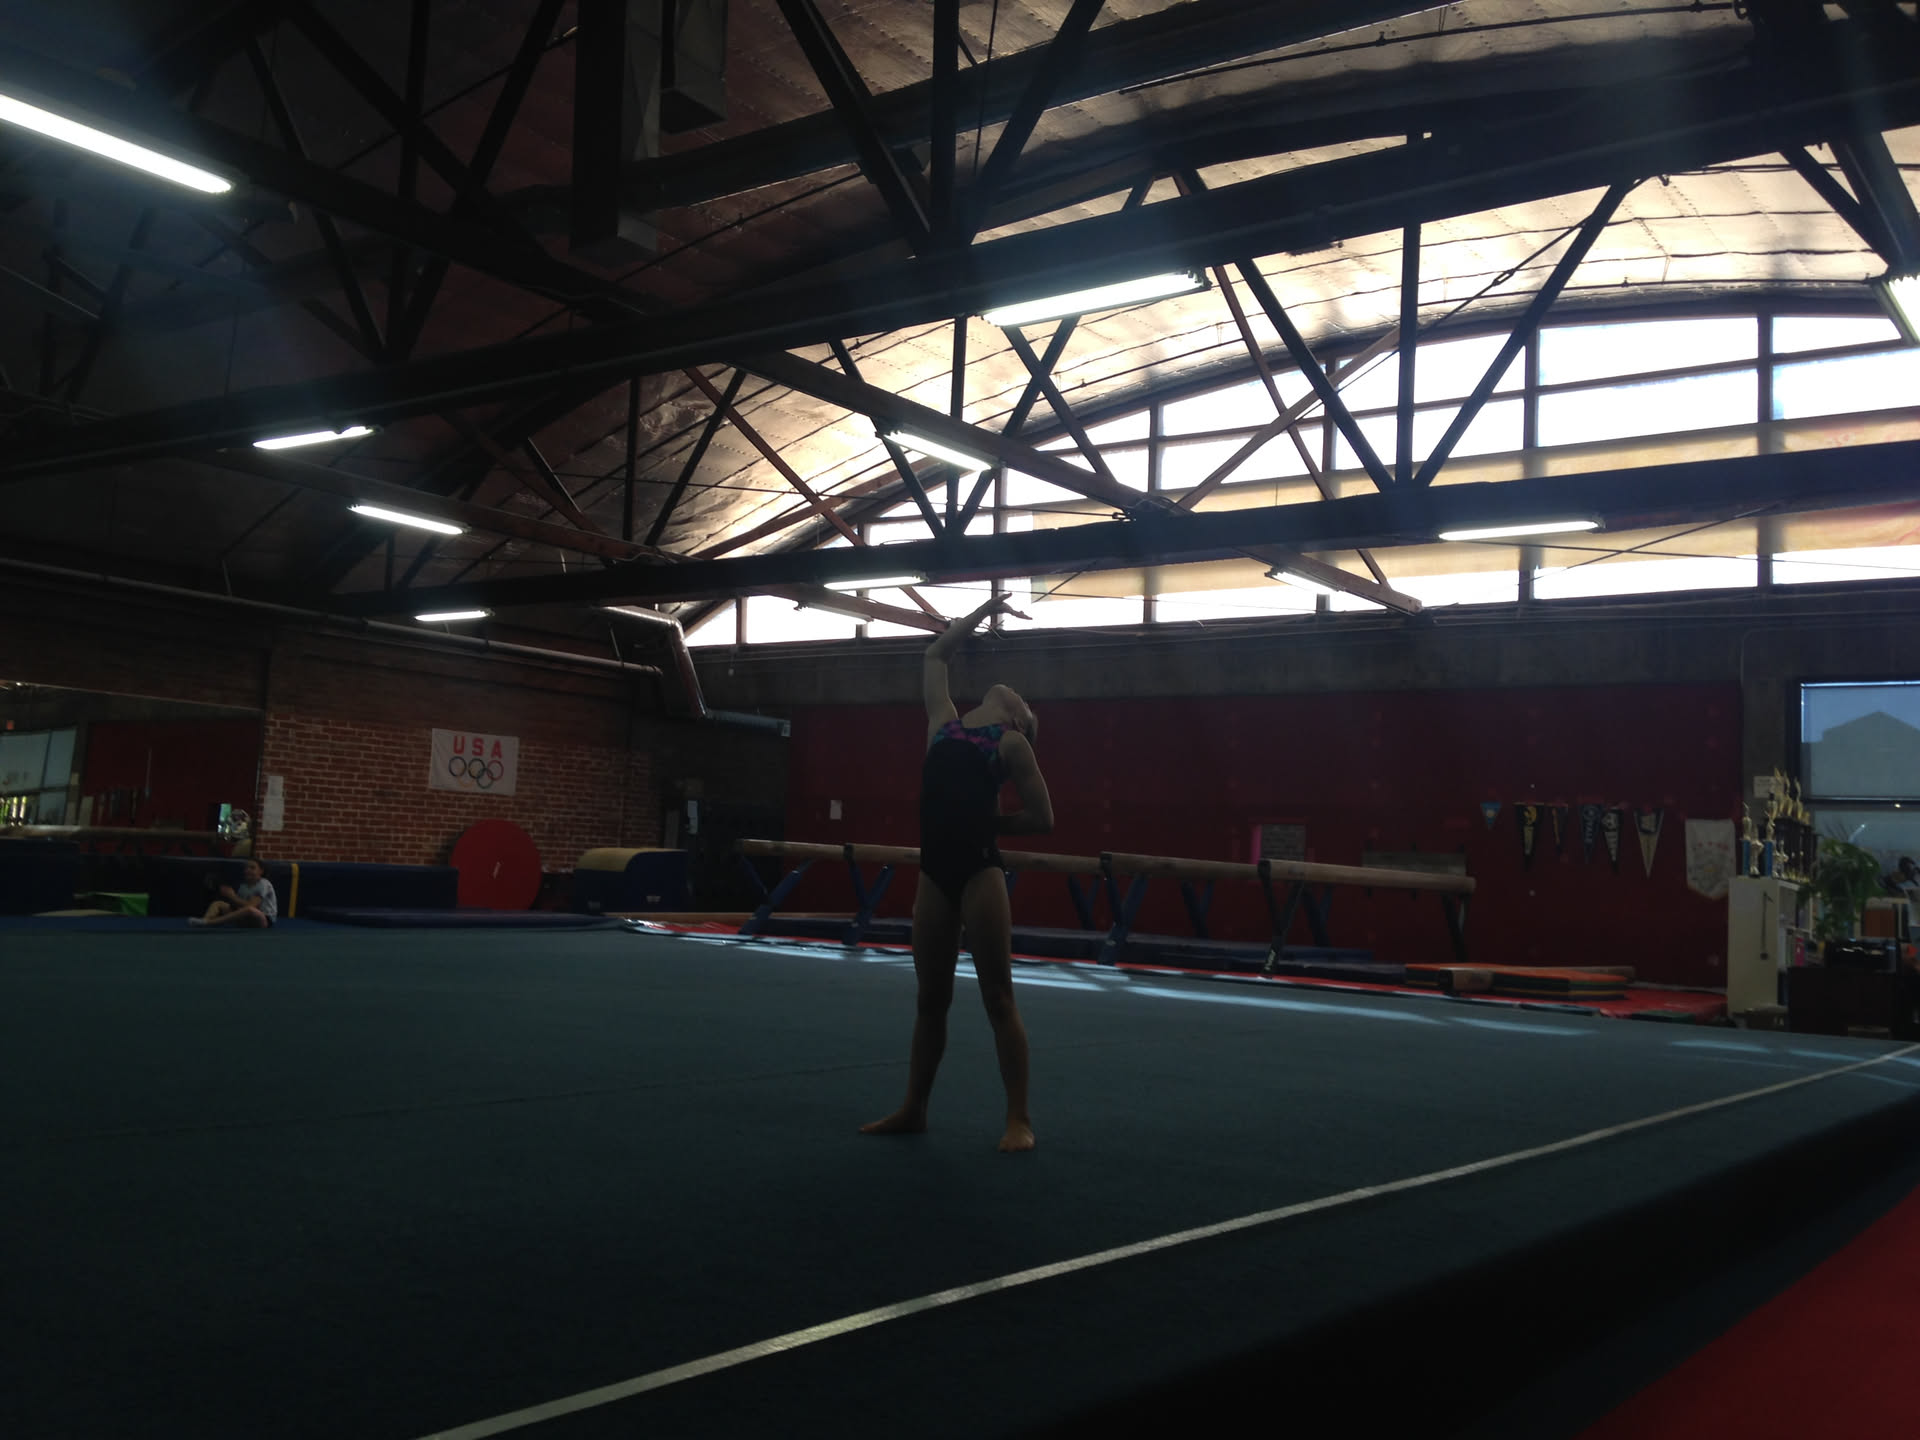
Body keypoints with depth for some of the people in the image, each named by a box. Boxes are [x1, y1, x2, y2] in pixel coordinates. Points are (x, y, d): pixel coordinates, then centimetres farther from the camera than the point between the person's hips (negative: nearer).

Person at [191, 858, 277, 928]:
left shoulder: (264, 884, -10)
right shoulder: (244, 886, 13)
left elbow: (251, 906, -21)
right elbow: (239, 905, 6)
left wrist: (233, 897, -17)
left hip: (265, 920, -8)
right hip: (246, 920, 8)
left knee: (249, 910, -41)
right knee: (218, 904, 1)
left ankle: (208, 922, -39)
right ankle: (204, 920, -34)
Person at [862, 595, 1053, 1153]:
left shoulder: (1012, 743, 2)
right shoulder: (944, 721, 16)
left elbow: (1041, 819, -1)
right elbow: (935, 656, 28)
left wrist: (980, 820, 2)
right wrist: (983, 611, 31)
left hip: (979, 871, -5)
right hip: (935, 871, 5)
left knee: (998, 998, -1)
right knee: (930, 999, 12)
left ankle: (1019, 1118, 5)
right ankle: (913, 1109, 21)